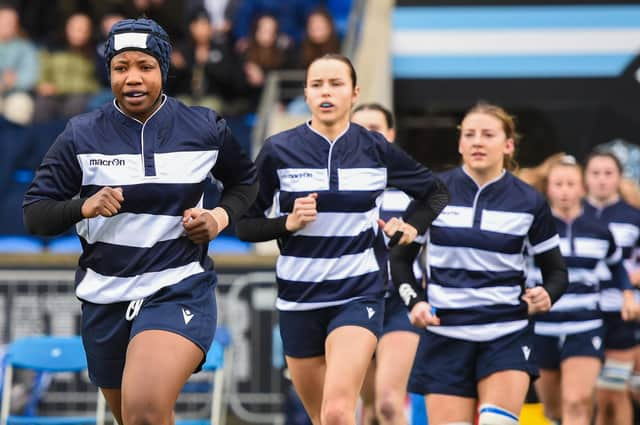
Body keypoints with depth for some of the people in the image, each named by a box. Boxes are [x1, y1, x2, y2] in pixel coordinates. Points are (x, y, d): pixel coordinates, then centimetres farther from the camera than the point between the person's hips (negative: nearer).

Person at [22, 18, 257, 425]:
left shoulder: (205, 129, -2)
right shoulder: (81, 136, -4)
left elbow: (245, 180, 16)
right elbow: (35, 214, -4)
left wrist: (221, 217, -4)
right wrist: (83, 207, -23)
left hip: (180, 289, -3)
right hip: (106, 298, 3)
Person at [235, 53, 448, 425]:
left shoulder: (377, 150, 0)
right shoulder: (278, 151, -3)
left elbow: (435, 192, 16)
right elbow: (245, 225, 1)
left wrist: (409, 228, 2)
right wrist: (289, 223, -15)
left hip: (359, 295, -2)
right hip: (299, 298, 2)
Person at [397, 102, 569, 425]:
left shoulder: (529, 202, 1)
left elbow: (556, 271, 10)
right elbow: (400, 257, 10)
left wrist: (545, 297, -12)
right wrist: (414, 301, -7)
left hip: (507, 335, -1)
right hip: (445, 335, 1)